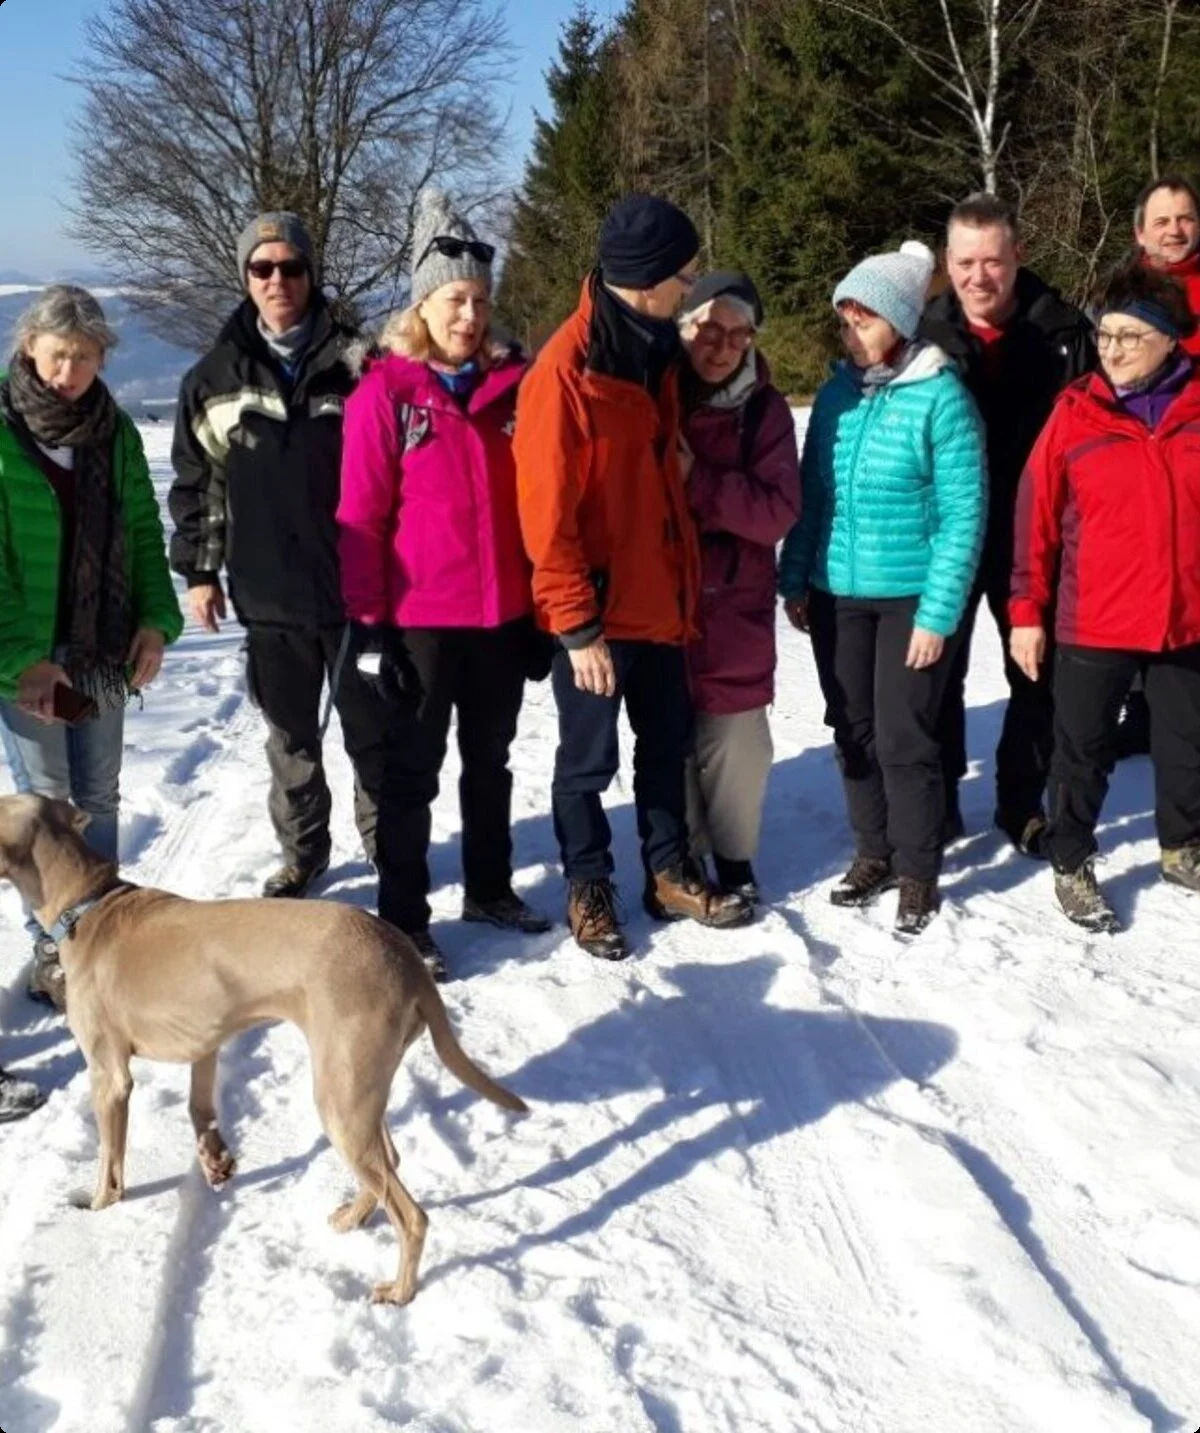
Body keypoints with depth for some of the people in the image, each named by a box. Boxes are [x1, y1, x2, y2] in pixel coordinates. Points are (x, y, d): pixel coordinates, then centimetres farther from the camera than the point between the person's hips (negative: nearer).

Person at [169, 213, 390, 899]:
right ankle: (303, 850, 28)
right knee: (293, 735, 12)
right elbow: (195, 481, 10)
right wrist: (198, 570, 7)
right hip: (268, 593, 2)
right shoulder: (216, 376, 5)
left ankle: (387, 841, 27)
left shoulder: (353, 364, -1)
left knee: (373, 727, 9)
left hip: (355, 585, -2)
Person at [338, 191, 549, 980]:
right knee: (413, 770, 6)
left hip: (504, 613, 5)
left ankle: (491, 888, 33)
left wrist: (538, 602, 8)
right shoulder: (386, 391, -8)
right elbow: (361, 516, -8)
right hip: (421, 617, -4)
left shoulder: (511, 385, 4)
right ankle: (404, 916, 16)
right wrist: (370, 620, -11)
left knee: (490, 759, 18)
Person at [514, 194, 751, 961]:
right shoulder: (566, 370, -19)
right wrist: (577, 625, -17)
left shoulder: (654, 350, 7)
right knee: (590, 759, 8)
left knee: (668, 745, 17)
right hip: (597, 612, -7)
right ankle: (589, 889, 24)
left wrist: (684, 585, 15)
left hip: (658, 601, 8)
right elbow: (547, 512, -18)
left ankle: (670, 873, 32)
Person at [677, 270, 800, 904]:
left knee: (735, 734, 0)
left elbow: (777, 510, -10)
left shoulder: (764, 408, 0)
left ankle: (734, 858, 19)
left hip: (735, 602, 0)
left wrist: (699, 482, -19)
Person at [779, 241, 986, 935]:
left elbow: (963, 516, -12)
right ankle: (874, 853, 30)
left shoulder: (942, 396, -11)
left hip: (911, 597, -5)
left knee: (905, 739, 0)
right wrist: (795, 580, 6)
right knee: (854, 732, 13)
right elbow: (810, 494, 11)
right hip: (837, 592, 5)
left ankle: (917, 873, 16)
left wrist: (938, 613, -15)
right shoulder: (837, 393, 5)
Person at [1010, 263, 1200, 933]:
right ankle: (1072, 865, 26)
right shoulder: (1075, 412, -7)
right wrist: (1027, 610, -5)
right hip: (1092, 624, -2)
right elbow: (1035, 517, -5)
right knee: (1084, 752, 10)